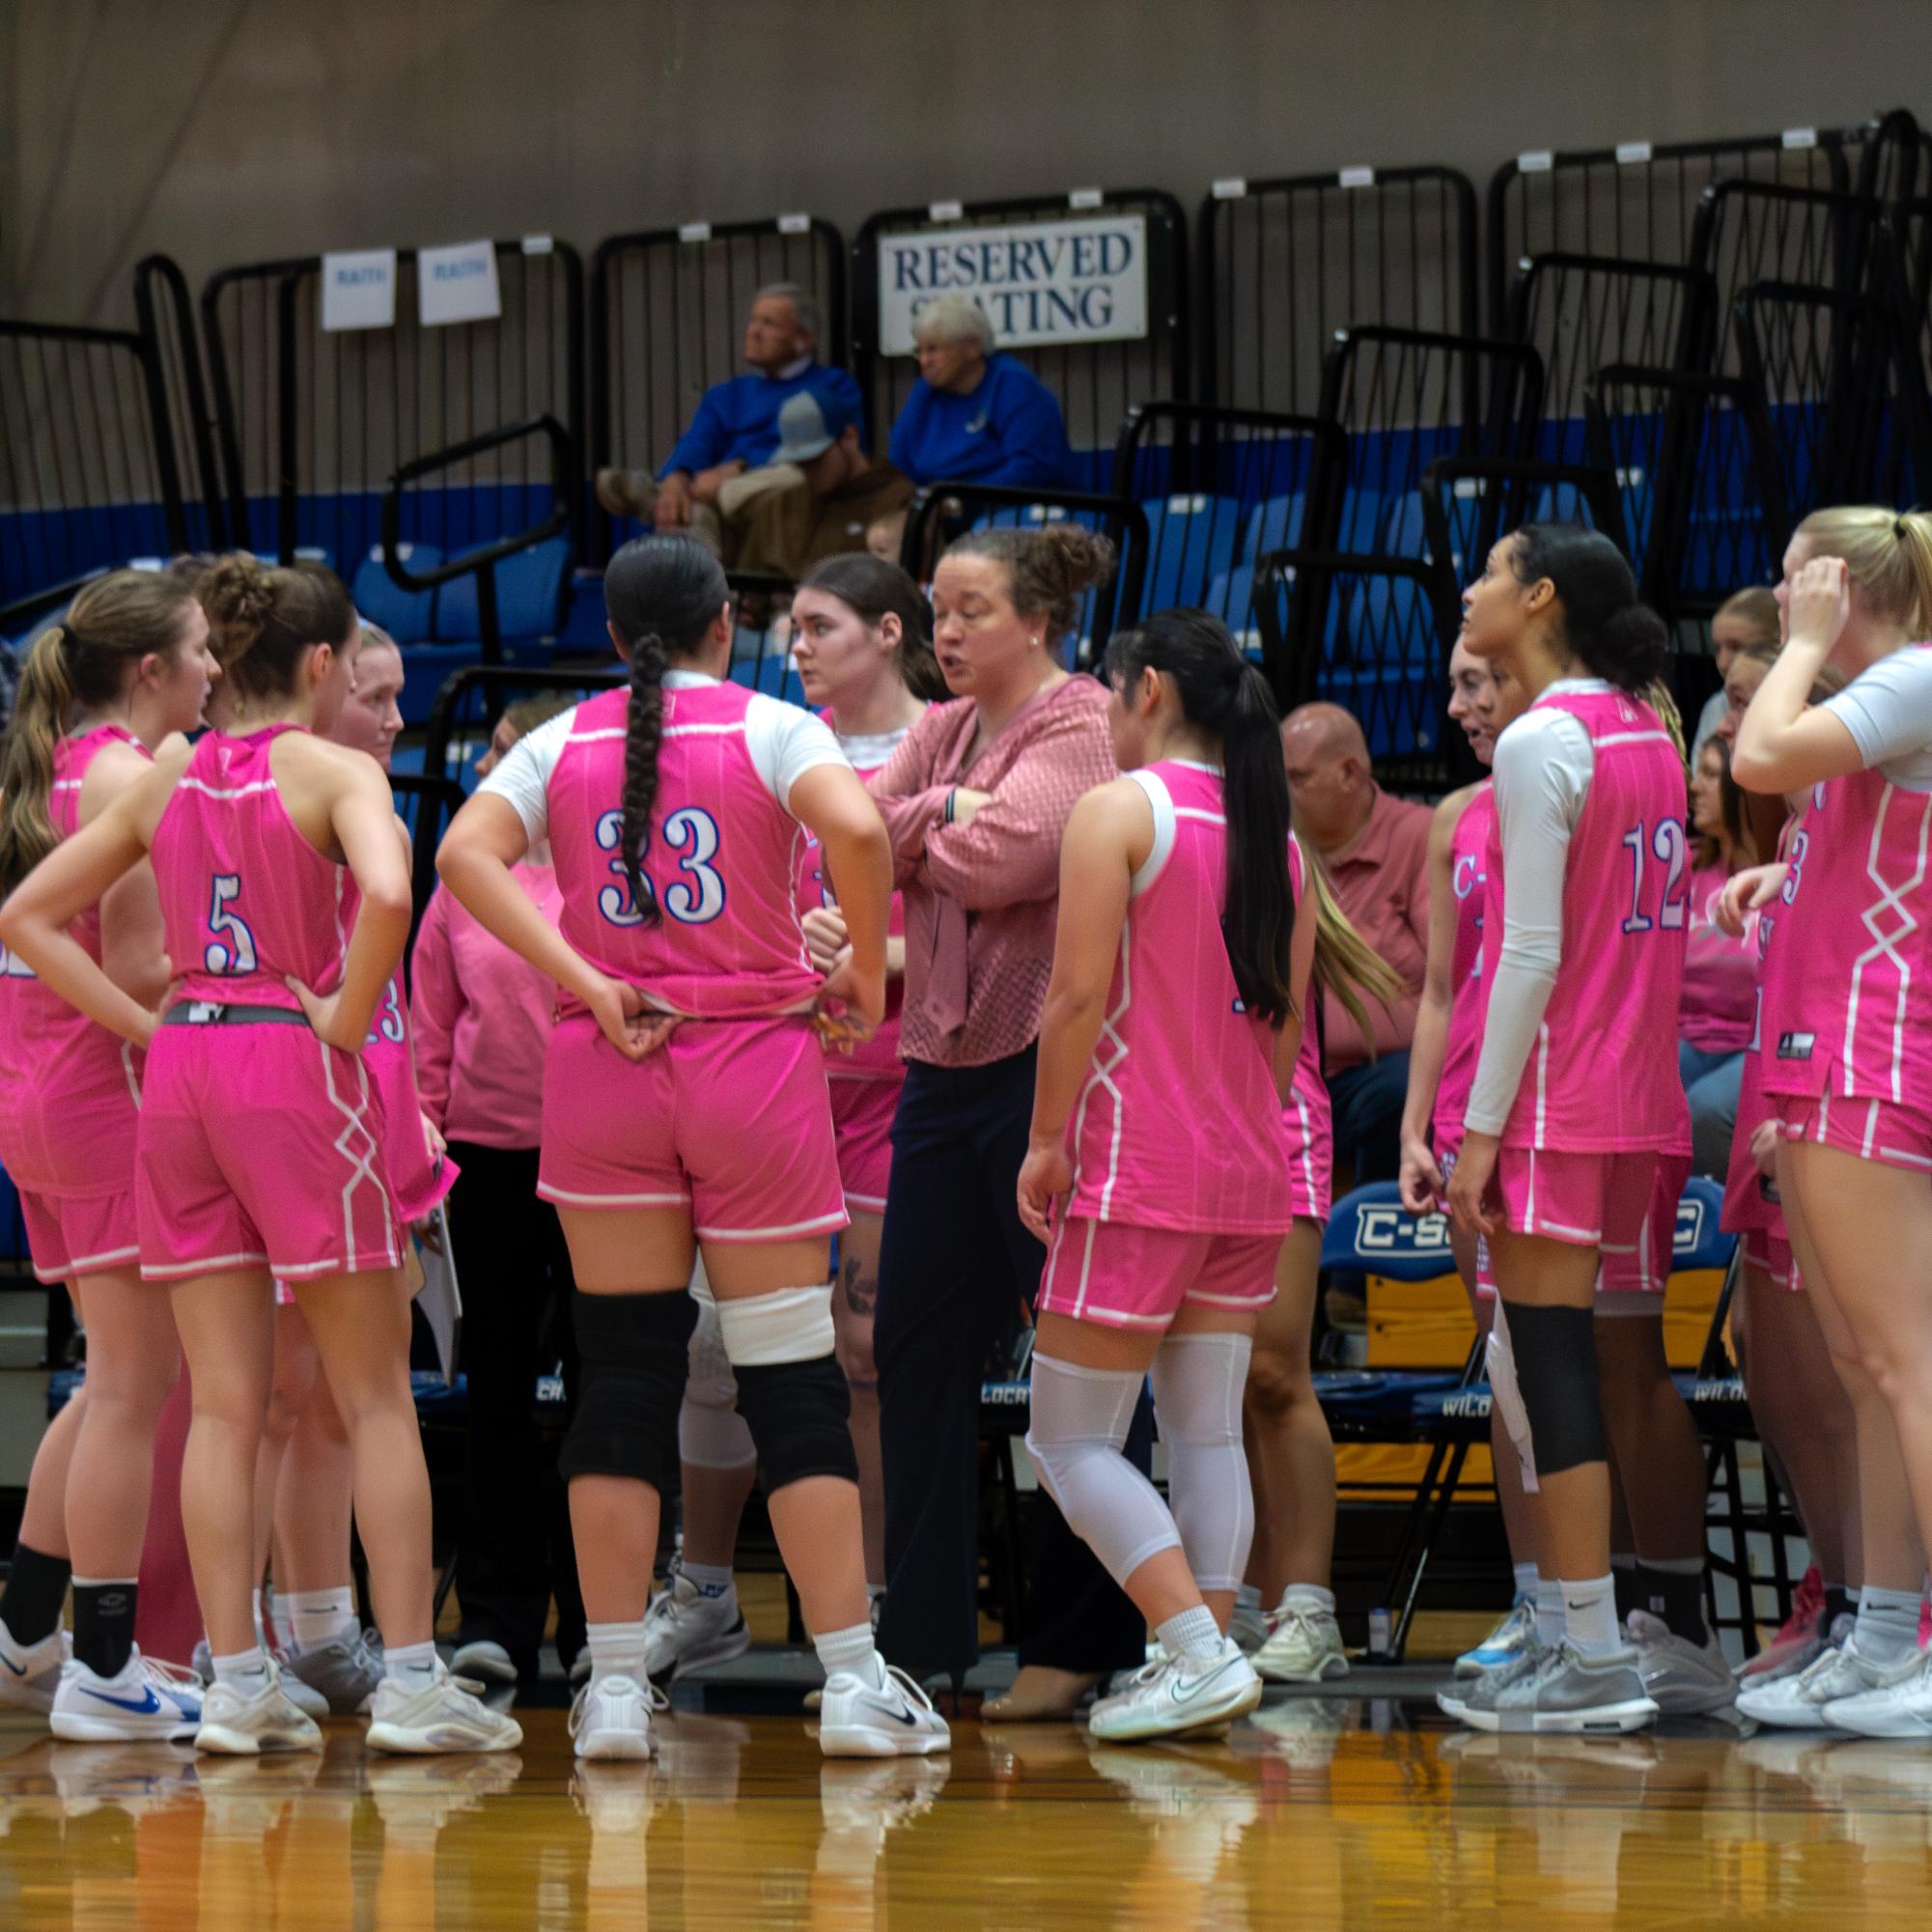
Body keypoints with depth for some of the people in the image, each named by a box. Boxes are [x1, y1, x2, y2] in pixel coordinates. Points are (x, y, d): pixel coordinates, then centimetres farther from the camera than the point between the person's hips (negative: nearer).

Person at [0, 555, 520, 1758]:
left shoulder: (166, 785, 10)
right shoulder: (334, 772, -7)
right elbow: (387, 893, -27)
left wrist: (146, 1025, 8)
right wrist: (346, 1016, -12)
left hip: (182, 1073, 5)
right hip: (295, 1069, -5)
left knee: (224, 1406, 7)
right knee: (376, 1393, 2)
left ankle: (238, 1683, 5)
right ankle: (412, 1680, -1)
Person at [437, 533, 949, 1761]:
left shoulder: (563, 743, 7)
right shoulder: (771, 729, -1)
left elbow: (466, 853, -9)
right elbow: (855, 830, -21)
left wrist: (591, 988, -11)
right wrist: (867, 977, -8)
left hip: (605, 1066, 2)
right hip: (755, 1060, -2)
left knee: (624, 1375, 6)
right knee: (793, 1380, 1)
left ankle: (615, 1684, 2)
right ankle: (856, 1682, -1)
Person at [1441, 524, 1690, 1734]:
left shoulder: (1543, 741, -12)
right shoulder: (1649, 735, 14)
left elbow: (1532, 953, -16)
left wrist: (1482, 1124, -14)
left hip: (1554, 1100, -8)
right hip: (1640, 1100, 9)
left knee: (1551, 1368, -7)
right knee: (1611, 1367, 10)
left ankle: (1593, 1656, -9)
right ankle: (1598, 1641, 11)